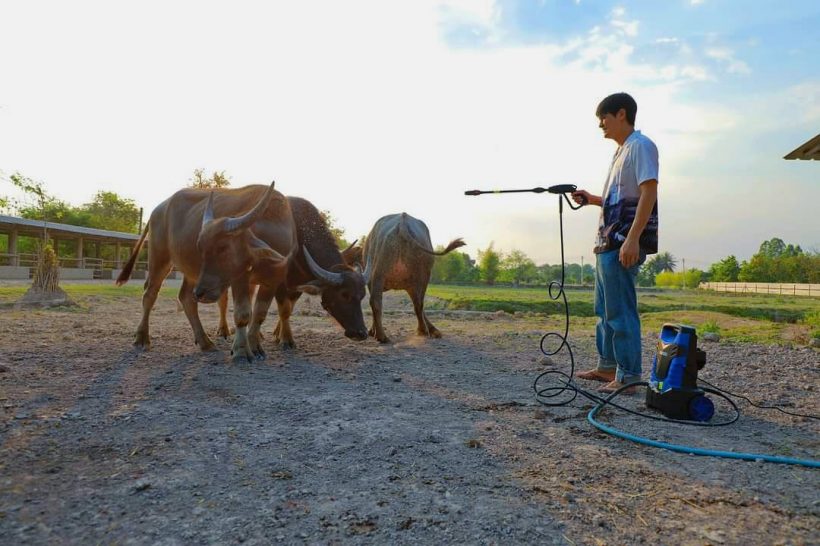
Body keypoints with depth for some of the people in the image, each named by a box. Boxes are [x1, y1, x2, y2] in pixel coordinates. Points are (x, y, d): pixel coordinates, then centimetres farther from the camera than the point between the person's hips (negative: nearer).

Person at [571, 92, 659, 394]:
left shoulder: (641, 146, -7)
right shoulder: (621, 151, 21)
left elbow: (648, 194, -17)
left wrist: (632, 239, -24)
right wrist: (591, 199, 12)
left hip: (623, 244, -10)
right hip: (607, 244, 10)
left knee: (620, 312, -7)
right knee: (604, 309, 15)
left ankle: (628, 377, 1)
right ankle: (607, 366, 25)